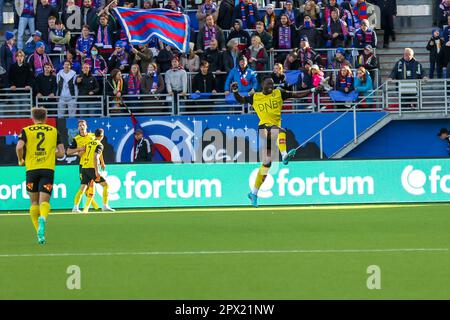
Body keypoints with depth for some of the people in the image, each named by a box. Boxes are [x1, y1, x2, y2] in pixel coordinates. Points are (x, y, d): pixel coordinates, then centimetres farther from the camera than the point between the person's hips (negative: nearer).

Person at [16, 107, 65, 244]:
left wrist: (20, 160, 6)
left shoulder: (26, 131, 6)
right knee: (44, 201, -7)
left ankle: (39, 233, 9)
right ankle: (42, 218, -40)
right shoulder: (54, 131, 10)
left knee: (34, 202, 12)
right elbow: (61, 153, 5)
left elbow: (19, 147, -11)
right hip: (48, 169, 0)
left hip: (31, 169, 0)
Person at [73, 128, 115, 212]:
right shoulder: (99, 145, -6)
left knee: (82, 188, 7)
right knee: (105, 185, 2)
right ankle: (105, 206, -5)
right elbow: (95, 157, -18)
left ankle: (75, 207, -2)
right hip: (92, 168, -7)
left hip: (84, 167, 7)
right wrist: (97, 171, -24)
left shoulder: (89, 143, 15)